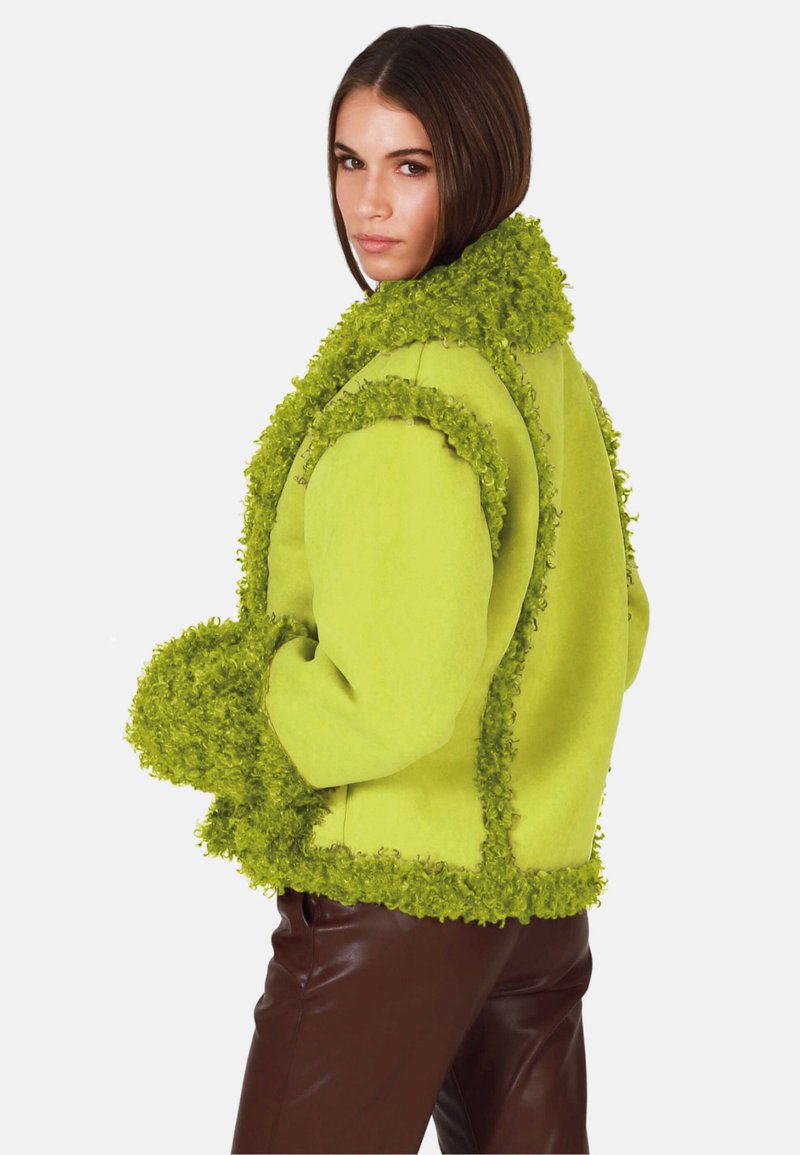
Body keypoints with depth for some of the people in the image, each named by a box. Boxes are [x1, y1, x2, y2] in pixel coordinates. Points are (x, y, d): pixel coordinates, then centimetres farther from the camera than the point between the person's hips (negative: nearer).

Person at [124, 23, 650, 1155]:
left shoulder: (405, 400, -21)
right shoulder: (552, 369, 6)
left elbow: (392, 704, -24)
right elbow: (614, 628, 15)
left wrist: (206, 713, -8)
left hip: (394, 892, -8)